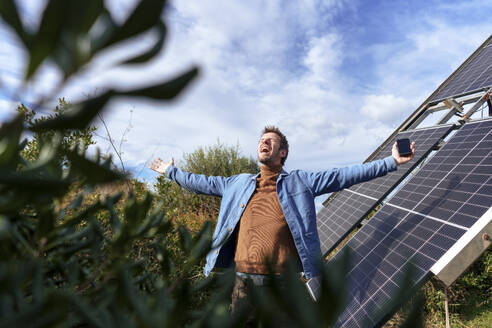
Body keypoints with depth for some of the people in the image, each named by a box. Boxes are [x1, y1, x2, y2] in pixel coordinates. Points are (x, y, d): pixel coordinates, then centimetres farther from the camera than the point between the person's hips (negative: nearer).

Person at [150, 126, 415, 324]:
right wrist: (171, 171, 31)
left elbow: (344, 175, 1)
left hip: (283, 283, -2)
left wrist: (392, 161, -3)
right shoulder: (239, 183, 13)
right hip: (243, 279, 3)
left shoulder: (300, 181, 4)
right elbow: (203, 183, 23)